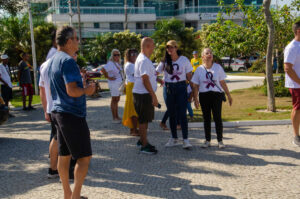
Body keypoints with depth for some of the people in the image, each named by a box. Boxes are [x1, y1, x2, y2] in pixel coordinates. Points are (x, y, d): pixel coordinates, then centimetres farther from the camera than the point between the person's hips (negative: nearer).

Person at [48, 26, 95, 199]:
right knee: (84, 157, -3)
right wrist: (87, 90, -8)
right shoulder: (68, 61, -17)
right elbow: (72, 91, -24)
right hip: (73, 114, -10)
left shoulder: (54, 60, 13)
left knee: (64, 155, 14)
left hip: (58, 112, 10)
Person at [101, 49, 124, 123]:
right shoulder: (110, 63, -13)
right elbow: (103, 70, -26)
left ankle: (117, 117, 21)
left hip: (120, 84, 9)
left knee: (117, 100, 14)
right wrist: (108, 77, -19)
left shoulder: (118, 63, 14)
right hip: (114, 84, -9)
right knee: (114, 100, -5)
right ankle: (114, 118, -1)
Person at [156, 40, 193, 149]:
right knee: (172, 114, 8)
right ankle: (174, 139, 19)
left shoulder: (184, 60, 0)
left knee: (182, 114, -9)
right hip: (169, 89, 3)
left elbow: (189, 76, 2)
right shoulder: (165, 61, 5)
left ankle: (186, 140, -6)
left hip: (181, 88, -3)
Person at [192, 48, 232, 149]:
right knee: (206, 119, 7)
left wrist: (228, 95, 8)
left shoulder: (218, 67, 3)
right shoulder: (199, 69, 2)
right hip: (204, 96, 1)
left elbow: (222, 83, 8)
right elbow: (195, 86, 3)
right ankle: (207, 140, 17)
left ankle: (220, 140, 9)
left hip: (216, 95, 0)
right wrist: (195, 99, -3)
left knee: (217, 118, -2)